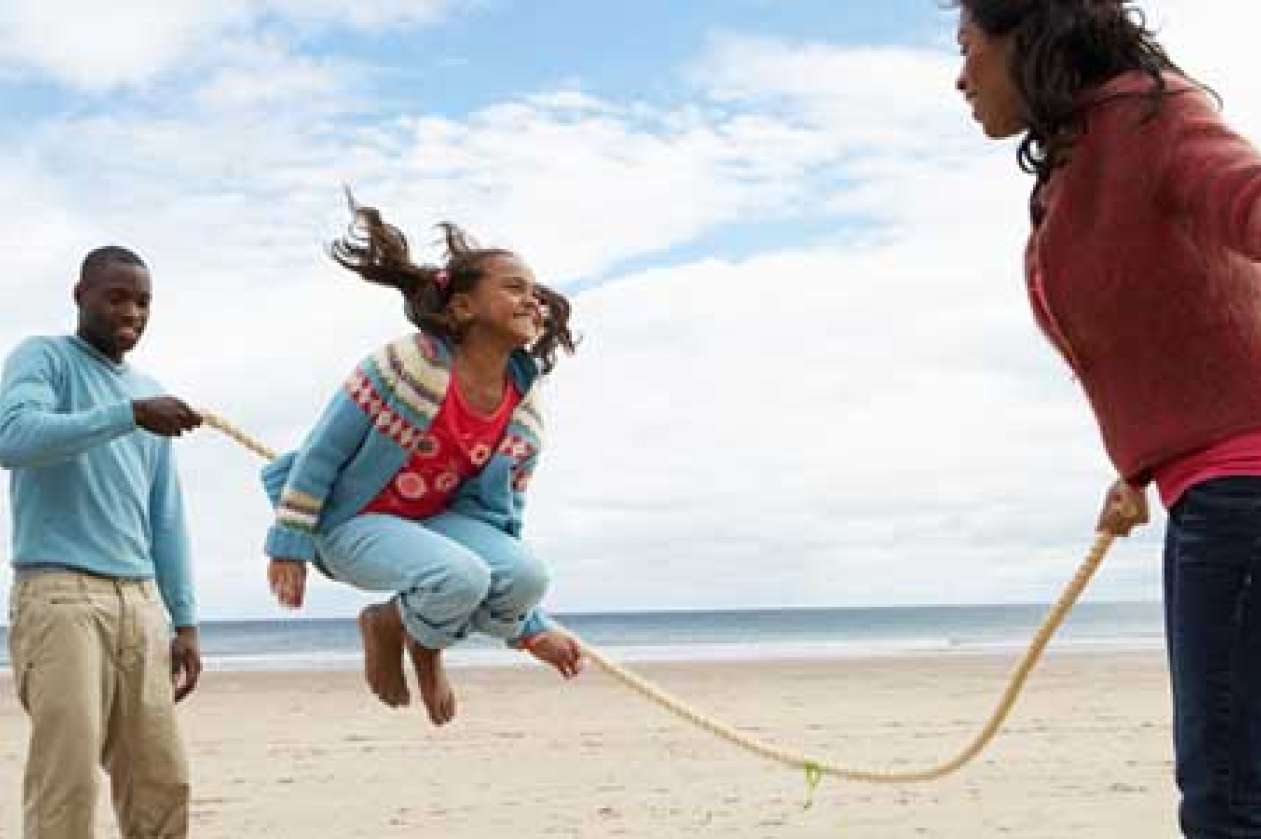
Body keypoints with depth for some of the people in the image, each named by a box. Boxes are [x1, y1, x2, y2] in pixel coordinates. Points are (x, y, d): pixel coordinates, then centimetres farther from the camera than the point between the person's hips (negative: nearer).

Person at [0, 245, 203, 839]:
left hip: (141, 599, 6)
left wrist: (185, 621, 15)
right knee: (68, 784, -13)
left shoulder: (150, 393, 22)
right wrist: (130, 415, -23)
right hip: (59, 592, -6)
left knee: (161, 785, 1)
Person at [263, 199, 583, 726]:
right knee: (461, 578, -35)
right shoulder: (410, 365, -22)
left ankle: (427, 644, 7)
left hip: (433, 519, 6)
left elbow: (498, 515, 7)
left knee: (525, 575, -24)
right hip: (351, 521, -6)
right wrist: (290, 547, -12)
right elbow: (320, 455, -14)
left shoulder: (524, 410, -3)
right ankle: (387, 625, 2)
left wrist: (531, 628, 7)